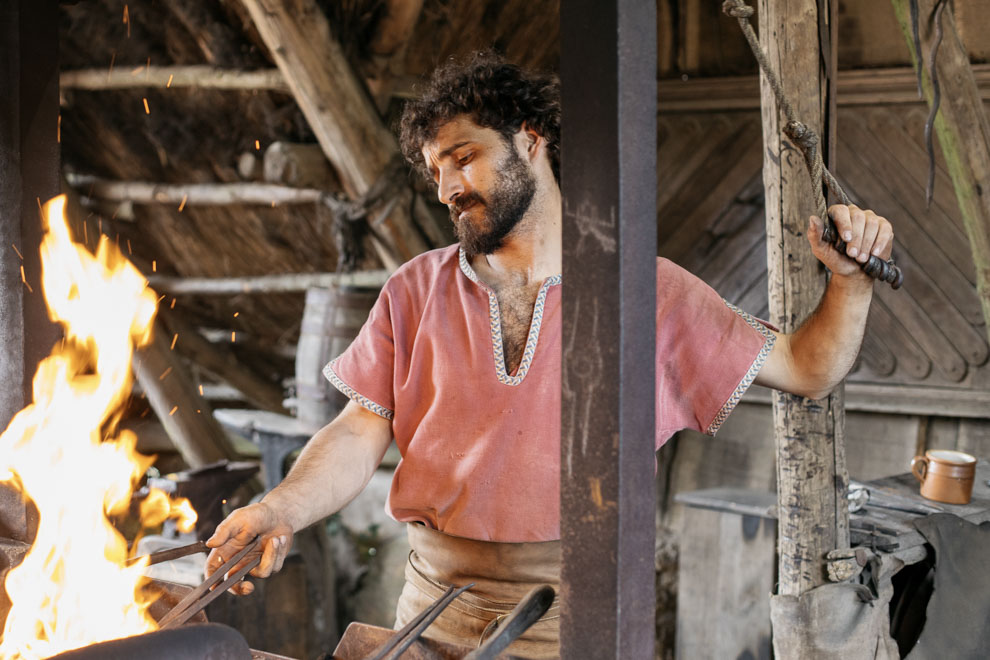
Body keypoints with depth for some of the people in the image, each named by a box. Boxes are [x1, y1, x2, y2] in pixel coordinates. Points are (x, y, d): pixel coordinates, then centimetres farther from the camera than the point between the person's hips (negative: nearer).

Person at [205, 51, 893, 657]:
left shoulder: (651, 291, 1)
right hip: (440, 601, 2)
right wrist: (281, 510, -17)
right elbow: (361, 434, 1)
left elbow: (804, 368, 5)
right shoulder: (418, 290, 6)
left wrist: (850, 281, -12)